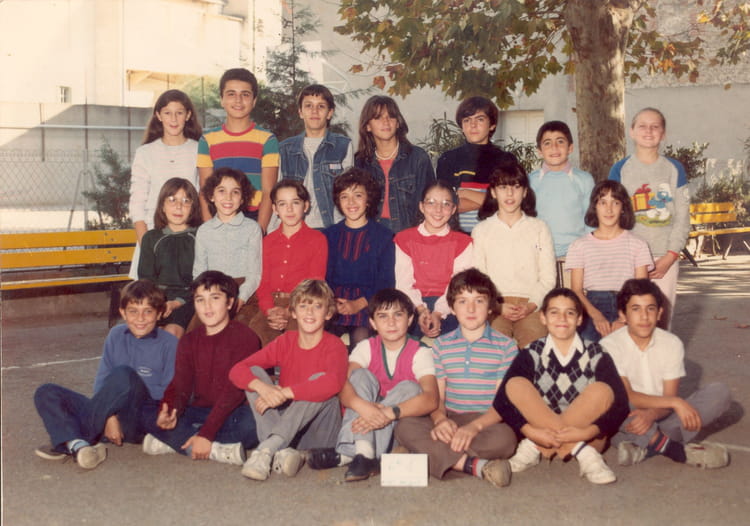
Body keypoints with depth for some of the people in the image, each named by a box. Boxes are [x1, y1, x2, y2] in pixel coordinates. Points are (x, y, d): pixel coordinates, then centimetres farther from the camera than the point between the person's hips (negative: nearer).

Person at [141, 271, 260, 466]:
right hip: (199, 412, 4)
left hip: (233, 413, -4)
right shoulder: (188, 342, 10)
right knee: (152, 421, -21)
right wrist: (168, 414, -25)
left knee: (255, 422, -38)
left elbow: (235, 390, -16)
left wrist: (206, 434, -25)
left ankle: (177, 443, -29)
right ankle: (217, 450, -30)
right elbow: (180, 386, -1)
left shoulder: (245, 338, -7)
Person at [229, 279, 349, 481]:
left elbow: (334, 382, -32)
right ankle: (280, 452, -34)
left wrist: (284, 393, -36)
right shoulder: (285, 342, 3)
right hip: (284, 424, 4)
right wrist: (263, 388, -30)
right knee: (254, 373, -13)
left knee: (319, 379, -28)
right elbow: (237, 370, -8)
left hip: (319, 432, -3)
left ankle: (266, 449, -40)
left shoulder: (334, 346, -7)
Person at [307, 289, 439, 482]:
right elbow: (343, 387, -17)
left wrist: (390, 413, -41)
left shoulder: (420, 353, -6)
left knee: (409, 388, -26)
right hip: (365, 421, 2)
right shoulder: (366, 348, 2)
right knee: (362, 375, -17)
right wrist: (362, 406, -41)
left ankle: (347, 453, -36)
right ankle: (363, 451, -41)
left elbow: (431, 399, -25)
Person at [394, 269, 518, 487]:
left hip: (488, 421, -3)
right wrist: (440, 419, -18)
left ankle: (435, 455, -29)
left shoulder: (506, 345, 4)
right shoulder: (441, 344, 14)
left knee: (505, 437, -37)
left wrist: (476, 426, -23)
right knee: (406, 426, -27)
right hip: (450, 421, 3)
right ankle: (474, 464, -37)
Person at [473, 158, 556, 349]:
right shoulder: (481, 231, 16)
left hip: (531, 306, 1)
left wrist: (531, 305, -7)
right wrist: (498, 306, -8)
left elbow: (548, 279, 10)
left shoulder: (539, 228, 17)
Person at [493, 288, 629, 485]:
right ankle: (583, 453, -25)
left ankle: (535, 449, -22)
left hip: (586, 437, 0)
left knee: (601, 391, -24)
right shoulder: (531, 355, -1)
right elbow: (502, 401, -12)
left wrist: (587, 432, -29)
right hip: (540, 431, 1)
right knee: (515, 385, -20)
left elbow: (620, 404, -13)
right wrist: (531, 431, -28)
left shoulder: (596, 356, -2)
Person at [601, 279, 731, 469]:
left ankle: (644, 447, -29)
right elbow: (626, 396, -18)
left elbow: (669, 397, -5)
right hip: (629, 420, -4)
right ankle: (679, 450, -32)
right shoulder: (610, 345, -11)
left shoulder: (672, 344, -1)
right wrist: (675, 402, -27)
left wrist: (651, 414, -28)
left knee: (719, 392, -16)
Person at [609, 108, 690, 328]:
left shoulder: (674, 169, 8)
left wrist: (670, 256, -6)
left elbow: (682, 216, 5)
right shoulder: (620, 169, 5)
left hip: (665, 258, 1)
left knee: (662, 319, 1)